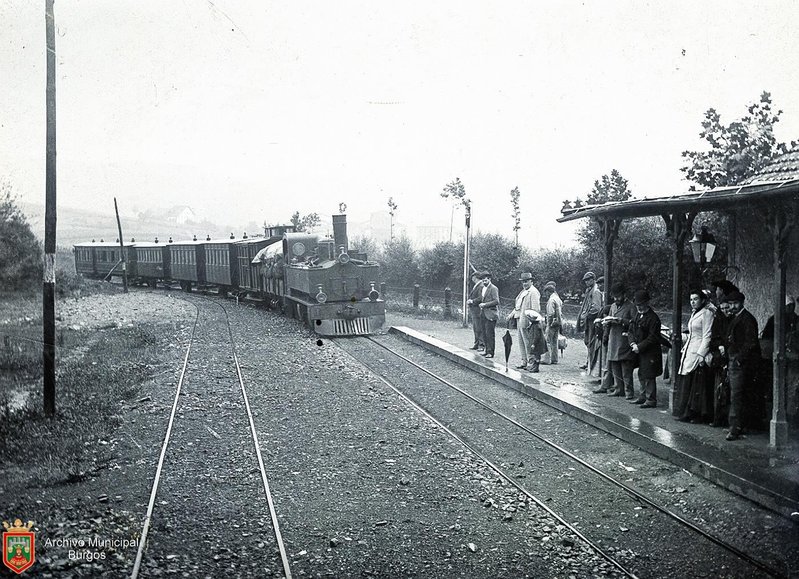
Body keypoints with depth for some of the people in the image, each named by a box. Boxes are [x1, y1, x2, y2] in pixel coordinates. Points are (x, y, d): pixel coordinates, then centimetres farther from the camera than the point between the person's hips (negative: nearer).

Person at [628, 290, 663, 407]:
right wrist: (633, 343, -3)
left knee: (649, 377, -5)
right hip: (639, 352, 8)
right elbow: (632, 330, 14)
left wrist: (640, 347, -19)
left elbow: (653, 338, -18)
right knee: (641, 375, 16)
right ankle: (643, 396, 28)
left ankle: (651, 400, 1)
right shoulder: (637, 315, 10)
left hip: (650, 353, -8)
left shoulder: (653, 318, -16)